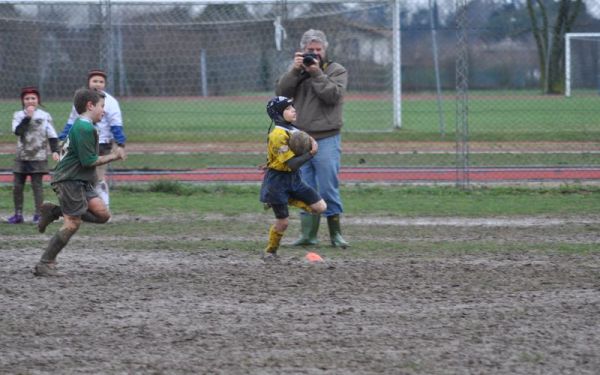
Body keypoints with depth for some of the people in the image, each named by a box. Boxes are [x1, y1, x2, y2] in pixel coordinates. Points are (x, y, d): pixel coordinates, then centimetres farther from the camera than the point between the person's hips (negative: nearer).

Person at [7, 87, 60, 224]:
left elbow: (52, 135, 0)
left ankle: (38, 214, 0)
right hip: (21, 156, 3)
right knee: (17, 186, 5)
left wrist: (55, 151, -11)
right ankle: (18, 214, 14)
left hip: (38, 157, -3)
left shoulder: (44, 116, 0)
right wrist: (28, 117, -15)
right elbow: (17, 131, -12)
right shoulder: (18, 115, 4)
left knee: (37, 185, -5)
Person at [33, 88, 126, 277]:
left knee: (102, 214, -1)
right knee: (72, 223, -9)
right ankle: (45, 264, -3)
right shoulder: (85, 128, -17)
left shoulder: (79, 125, 16)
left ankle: (53, 211, 6)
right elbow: (89, 161, -19)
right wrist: (112, 157, -7)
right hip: (70, 181, -10)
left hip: (80, 181, 10)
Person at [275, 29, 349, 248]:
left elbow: (333, 94, -12)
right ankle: (308, 234, 9)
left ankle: (335, 234, 1)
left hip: (326, 141, -4)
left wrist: (316, 73, -14)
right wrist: (295, 70, -11)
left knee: (328, 189, -5)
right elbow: (281, 91, -1)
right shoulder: (297, 71, 14)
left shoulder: (336, 71, 4)